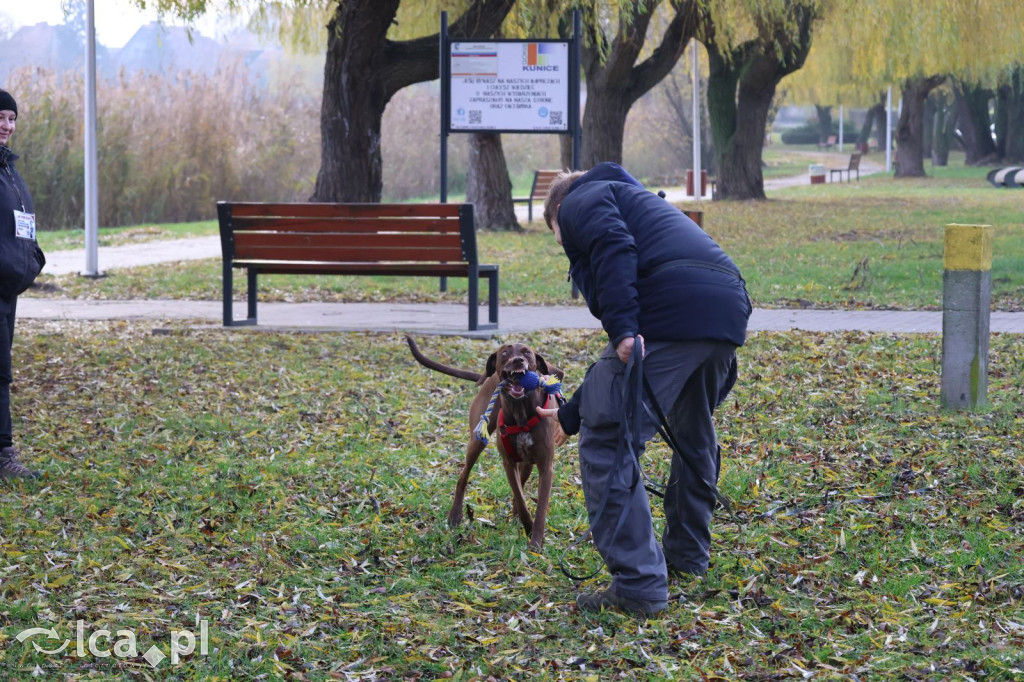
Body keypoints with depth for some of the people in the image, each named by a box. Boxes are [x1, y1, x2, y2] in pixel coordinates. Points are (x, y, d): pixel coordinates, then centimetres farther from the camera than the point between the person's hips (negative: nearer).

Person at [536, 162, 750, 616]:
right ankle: (687, 553, 44)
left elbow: (614, 249, -11)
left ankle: (638, 585, -5)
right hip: (728, 312, 9)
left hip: (671, 313, -9)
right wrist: (571, 415, 46)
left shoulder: (582, 200, 17)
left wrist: (622, 329, -18)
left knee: (608, 442, -2)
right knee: (693, 435, 30)